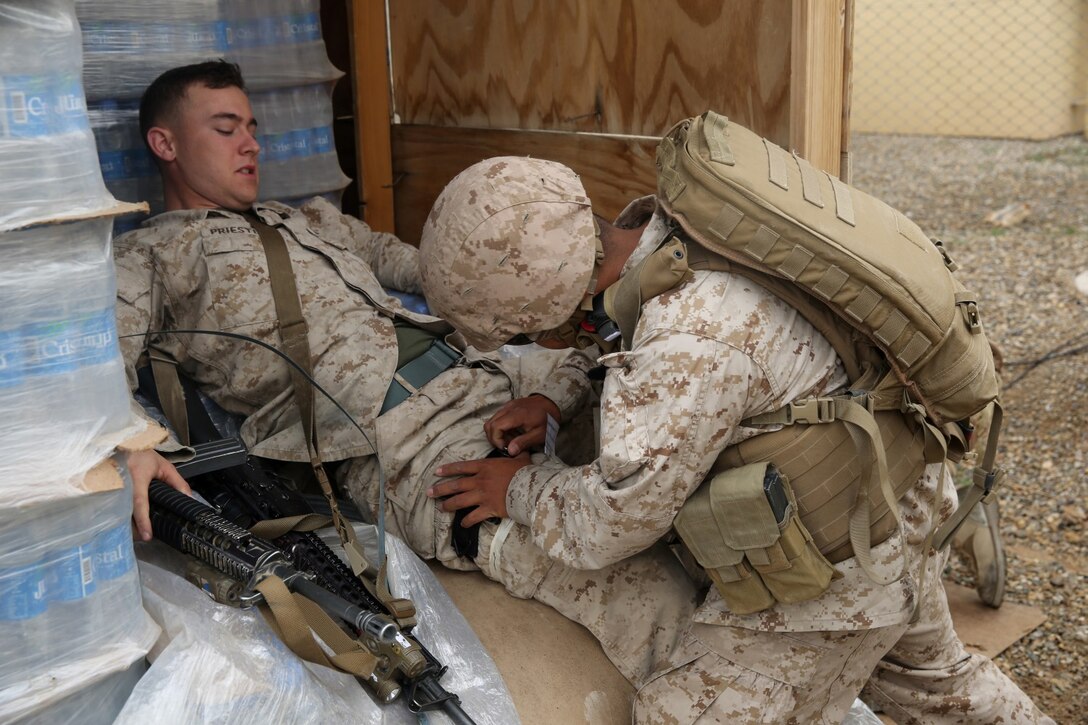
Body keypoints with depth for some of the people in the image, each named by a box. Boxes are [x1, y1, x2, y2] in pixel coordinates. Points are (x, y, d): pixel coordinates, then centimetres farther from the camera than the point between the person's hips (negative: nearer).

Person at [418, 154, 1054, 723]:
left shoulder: (688, 347, -36)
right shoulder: (667, 224, -7)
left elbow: (612, 523, -25)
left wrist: (520, 491, -7)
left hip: (836, 558, -10)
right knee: (926, 671, 32)